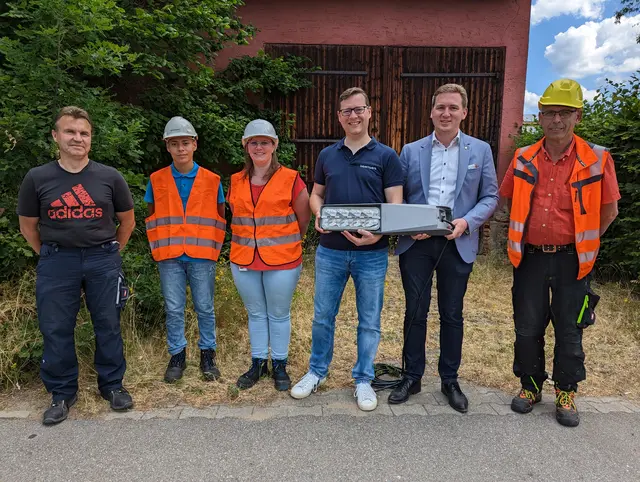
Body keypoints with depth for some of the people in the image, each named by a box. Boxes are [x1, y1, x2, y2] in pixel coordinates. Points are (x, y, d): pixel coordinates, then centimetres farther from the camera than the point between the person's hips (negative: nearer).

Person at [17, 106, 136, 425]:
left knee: (108, 326, 8)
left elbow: (128, 220, 9)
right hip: (56, 263, 1)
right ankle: (62, 393, 25)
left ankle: (112, 384, 26)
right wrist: (51, 257, 7)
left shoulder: (109, 177, -1)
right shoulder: (37, 178, 0)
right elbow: (28, 226, 9)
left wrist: (110, 253, 9)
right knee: (55, 330, 7)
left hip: (103, 261, 0)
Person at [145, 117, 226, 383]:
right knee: (173, 309, 8)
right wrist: (158, 247, 3)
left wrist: (214, 247, 0)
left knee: (205, 308, 8)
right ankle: (177, 355, 25)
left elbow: (220, 218, 7)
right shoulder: (156, 180, 4)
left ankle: (207, 354, 24)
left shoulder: (212, 180, 1)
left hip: (202, 257, -1)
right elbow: (152, 218, 12)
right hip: (169, 258, 1)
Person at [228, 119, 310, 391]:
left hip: (282, 260, -3)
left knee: (279, 315, 9)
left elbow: (304, 219, 1)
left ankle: (279, 366, 26)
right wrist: (249, 241, 14)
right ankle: (257, 364, 30)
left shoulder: (290, 179, -6)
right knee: (255, 314, 15)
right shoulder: (236, 182, 6)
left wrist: (286, 243, 8)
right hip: (243, 260, 4)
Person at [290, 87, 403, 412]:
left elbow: (395, 204, -5)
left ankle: (363, 379, 28)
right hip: (330, 251, 3)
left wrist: (379, 232, -23)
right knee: (322, 316, 13)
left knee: (369, 321, 9)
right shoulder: (327, 155, 9)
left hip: (372, 253, -2)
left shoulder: (386, 156, -1)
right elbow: (316, 194, 15)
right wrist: (318, 215, -7)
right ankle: (317, 372, 32)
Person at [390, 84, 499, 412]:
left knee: (452, 314, 11)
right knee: (415, 312, 8)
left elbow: (490, 197, 5)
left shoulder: (480, 150, 6)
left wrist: (467, 222, -13)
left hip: (458, 245, 0)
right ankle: (412, 377, 24)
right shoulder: (411, 151, 6)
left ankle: (449, 380, 28)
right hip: (416, 243, 0)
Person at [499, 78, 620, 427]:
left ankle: (566, 394, 29)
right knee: (527, 328, 10)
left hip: (571, 260, -1)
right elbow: (509, 200, 13)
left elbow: (609, 211, 3)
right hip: (530, 257, 2)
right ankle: (530, 386, 30)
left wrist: (581, 242, 7)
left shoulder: (597, 160, -6)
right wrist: (526, 234, 11)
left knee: (569, 331, 9)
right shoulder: (523, 160, 0)